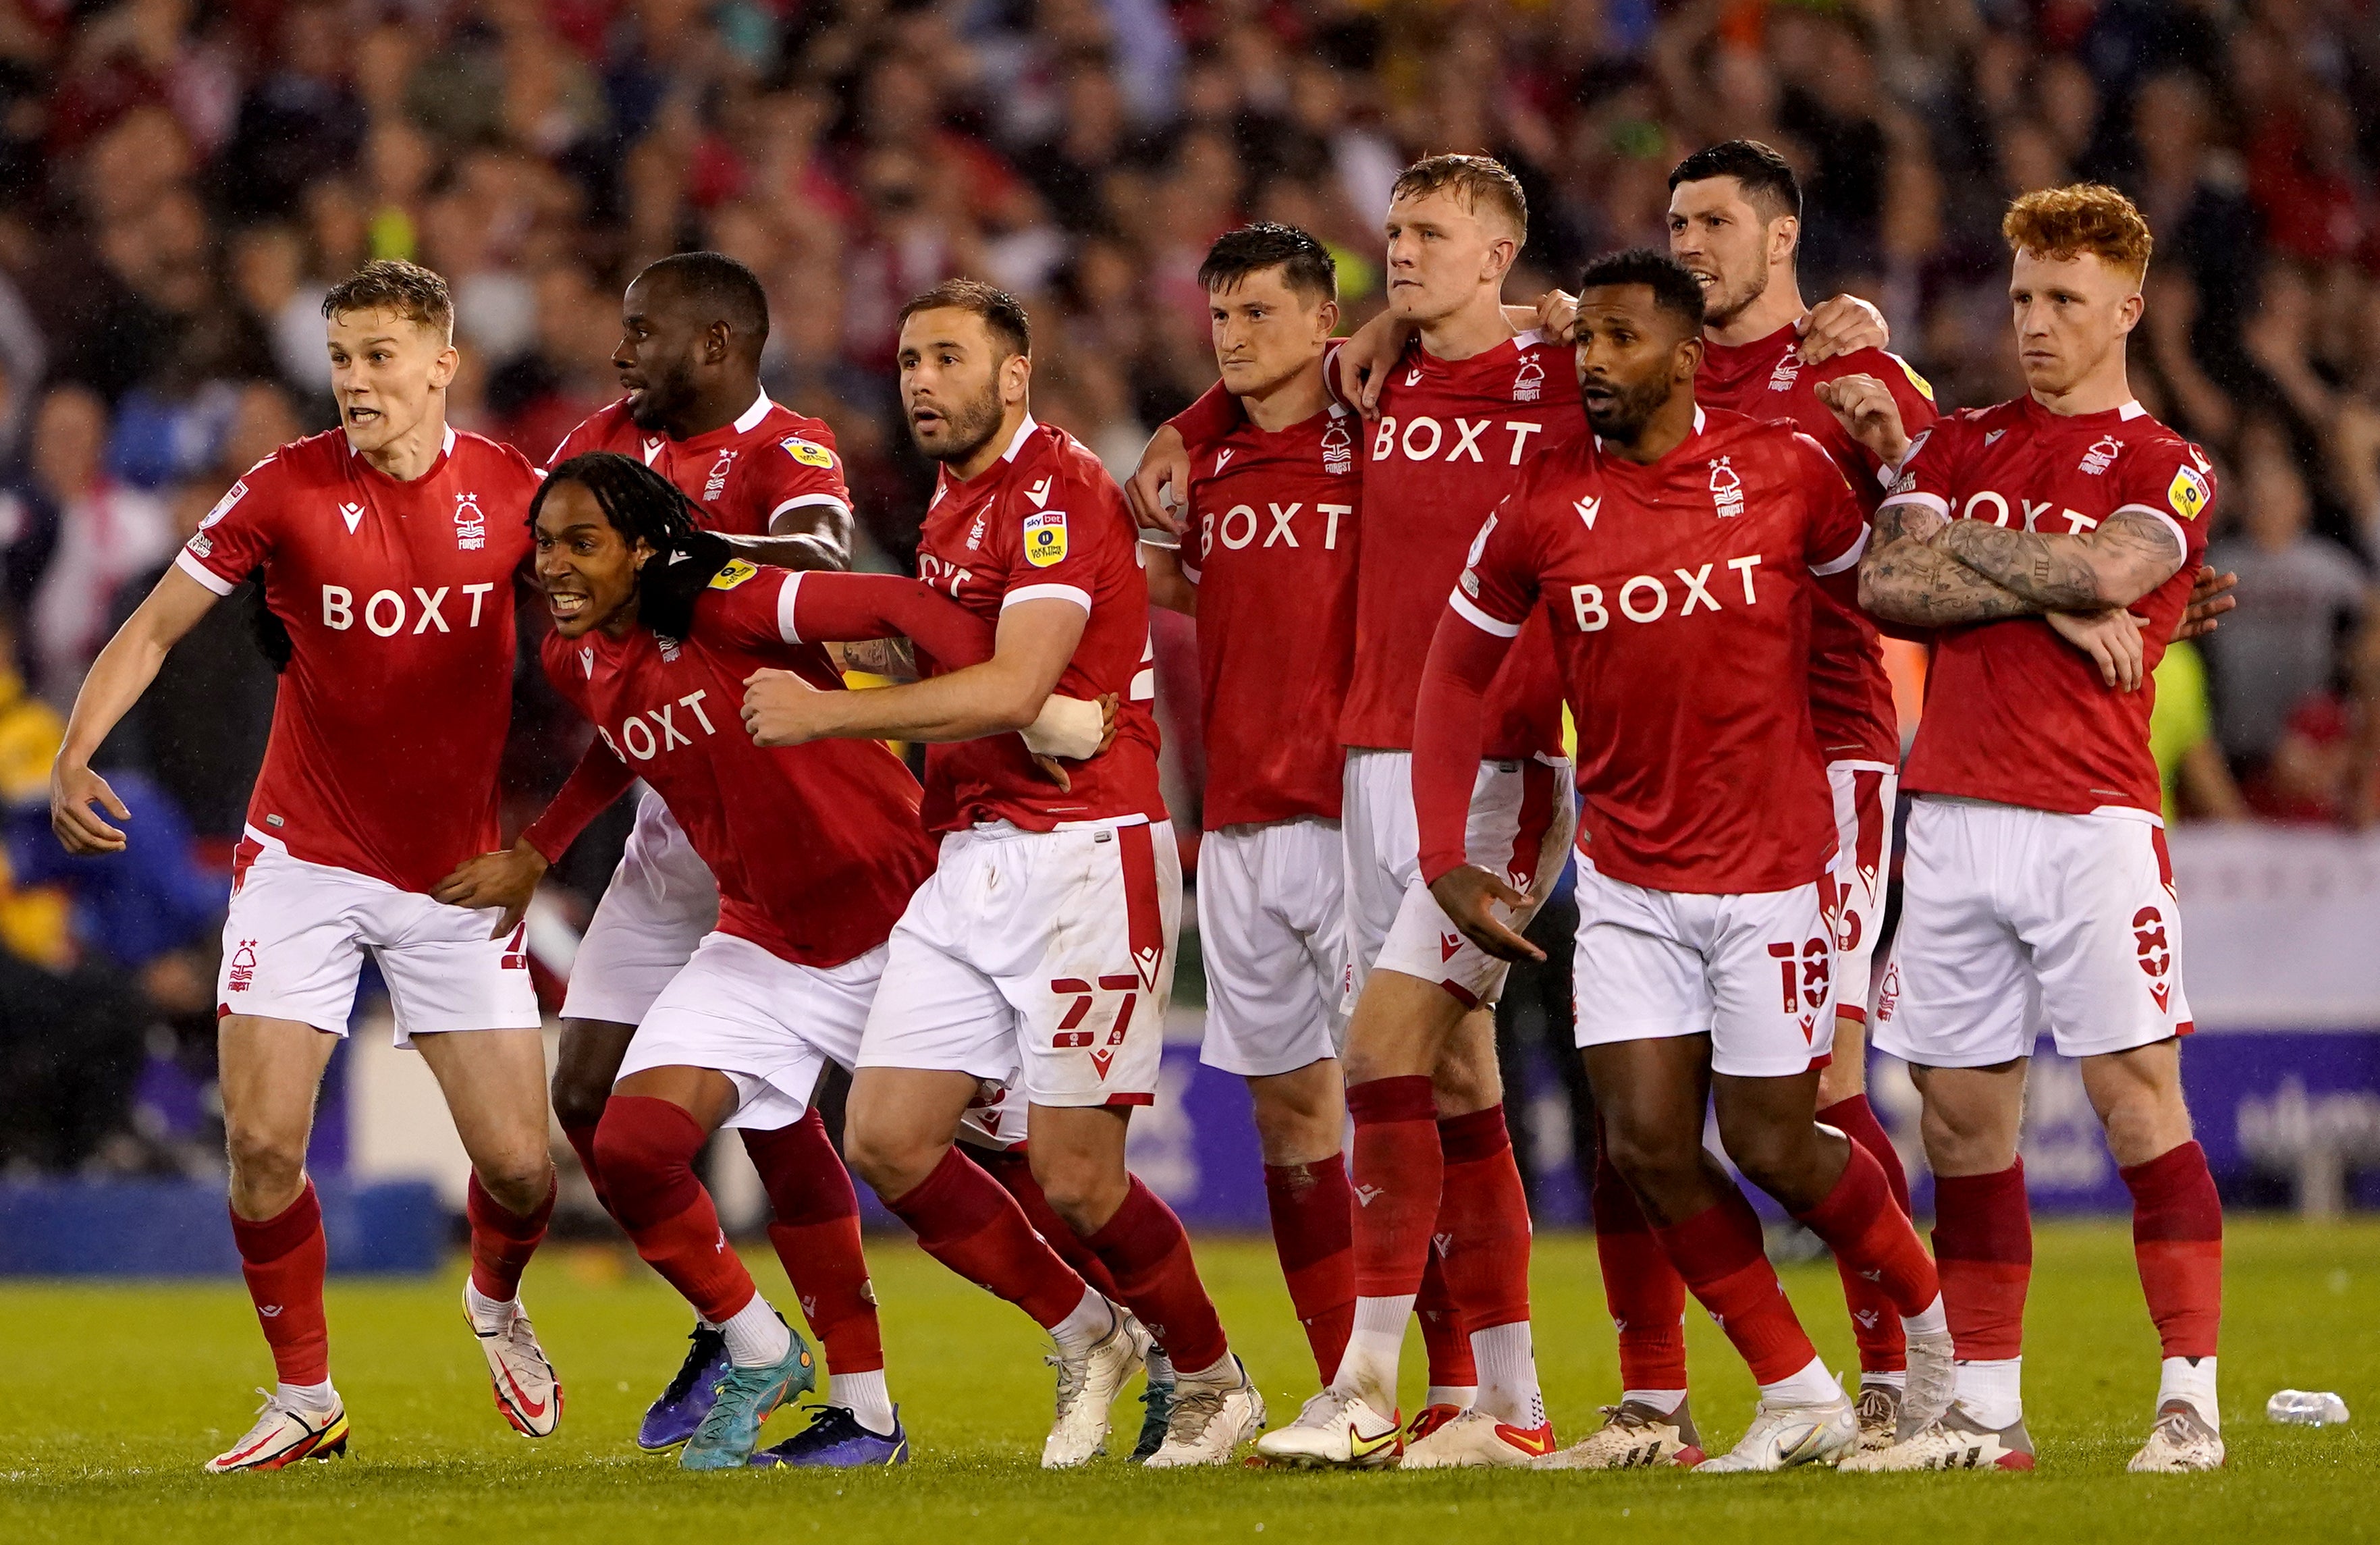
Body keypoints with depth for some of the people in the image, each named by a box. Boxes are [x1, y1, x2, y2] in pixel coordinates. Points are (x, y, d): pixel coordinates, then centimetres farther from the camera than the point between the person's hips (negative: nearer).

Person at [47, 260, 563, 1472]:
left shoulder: (513, 491, -6)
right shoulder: (287, 489, -9)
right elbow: (152, 630, -5)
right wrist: (75, 755, -20)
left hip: (459, 872, 1)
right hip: (306, 860, -1)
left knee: (518, 1167, -3)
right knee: (261, 1142, -11)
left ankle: (496, 1305, 32)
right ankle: (305, 1402, 9)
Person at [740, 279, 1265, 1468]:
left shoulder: (1057, 491, -12)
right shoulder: (950, 507, 17)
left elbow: (1014, 691, -21)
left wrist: (827, 714, -18)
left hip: (1080, 859, -9)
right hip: (966, 867, 9)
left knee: (1074, 1178, -7)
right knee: (885, 1141, 0)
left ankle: (1215, 1384, 17)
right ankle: (1085, 1339, 18)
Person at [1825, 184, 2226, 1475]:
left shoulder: (2163, 468, 4)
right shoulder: (1964, 443, 16)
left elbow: (2102, 570, -16)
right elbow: (1884, 581, 1)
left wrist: (1929, 501, -5)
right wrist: (2051, 595, -10)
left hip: (2091, 821, -4)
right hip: (1950, 820, 4)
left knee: (2140, 1099, -9)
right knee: (1962, 1119, 5)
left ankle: (2190, 1400, -7)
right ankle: (1984, 1409, 12)